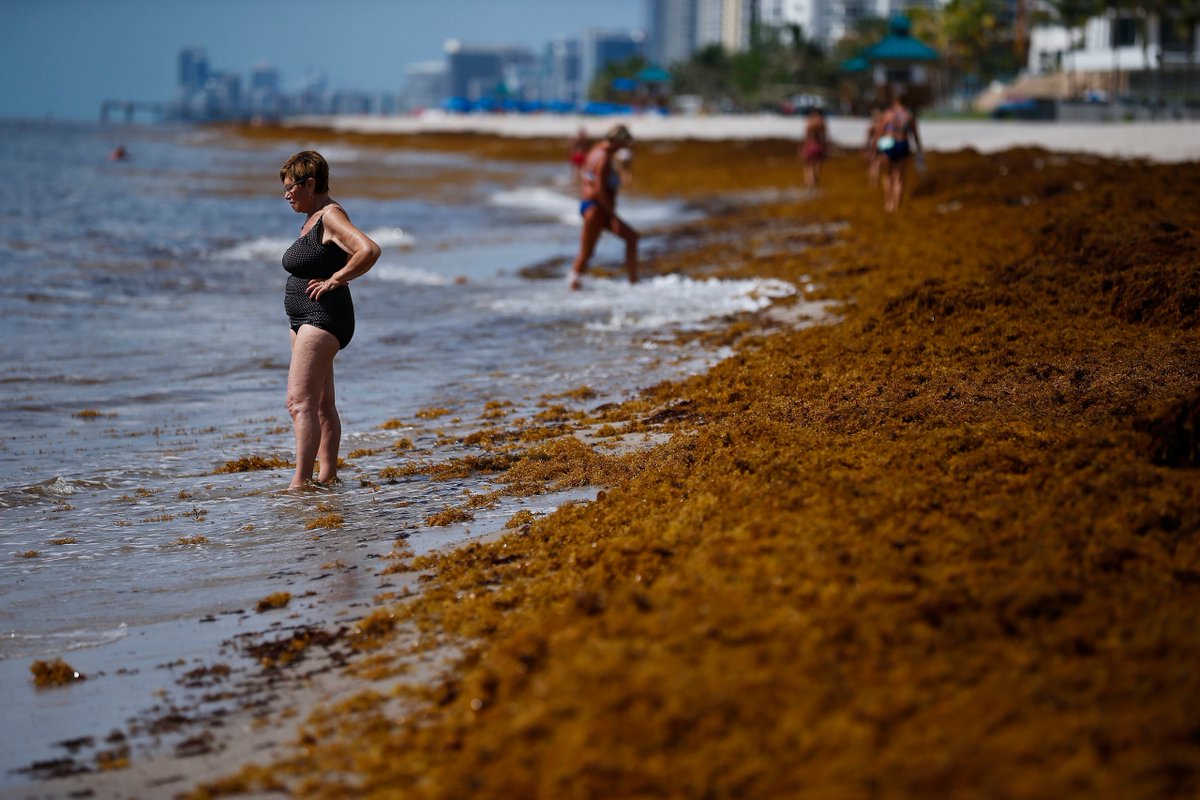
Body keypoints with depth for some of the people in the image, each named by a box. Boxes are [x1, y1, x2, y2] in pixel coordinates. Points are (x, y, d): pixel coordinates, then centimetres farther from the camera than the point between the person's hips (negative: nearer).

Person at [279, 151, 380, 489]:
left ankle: (300, 481, -19)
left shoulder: (331, 216, -14)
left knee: (300, 402, -16)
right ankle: (328, 476, 16)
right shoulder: (312, 218, 15)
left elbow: (370, 250, -28)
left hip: (323, 319, -11)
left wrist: (335, 280, -20)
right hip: (304, 320, 11)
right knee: (321, 404, 12)